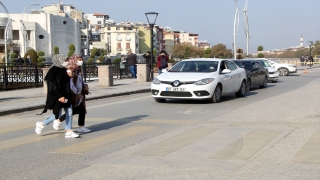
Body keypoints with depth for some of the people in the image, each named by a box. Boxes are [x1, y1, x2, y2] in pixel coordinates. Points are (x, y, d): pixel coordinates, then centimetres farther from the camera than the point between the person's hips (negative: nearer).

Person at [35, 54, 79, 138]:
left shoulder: (63, 70, 10)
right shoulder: (53, 71, -15)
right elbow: (52, 85, -19)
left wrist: (68, 95, 17)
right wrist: (59, 96, -23)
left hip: (65, 95, 8)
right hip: (57, 96, -8)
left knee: (69, 113, 2)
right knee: (57, 115, -2)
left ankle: (68, 132, 8)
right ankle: (41, 124, 20)